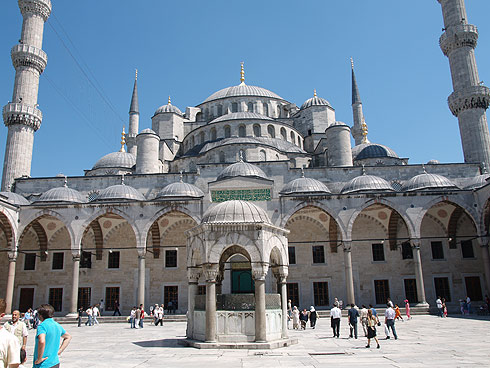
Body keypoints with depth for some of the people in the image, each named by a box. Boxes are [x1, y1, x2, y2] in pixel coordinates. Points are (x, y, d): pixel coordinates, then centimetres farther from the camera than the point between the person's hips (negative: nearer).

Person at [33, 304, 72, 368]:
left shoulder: (42, 325, -14)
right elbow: (68, 337, 23)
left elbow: (42, 342, -31)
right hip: (55, 363, 8)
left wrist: (39, 359, -19)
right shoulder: (57, 325, 9)